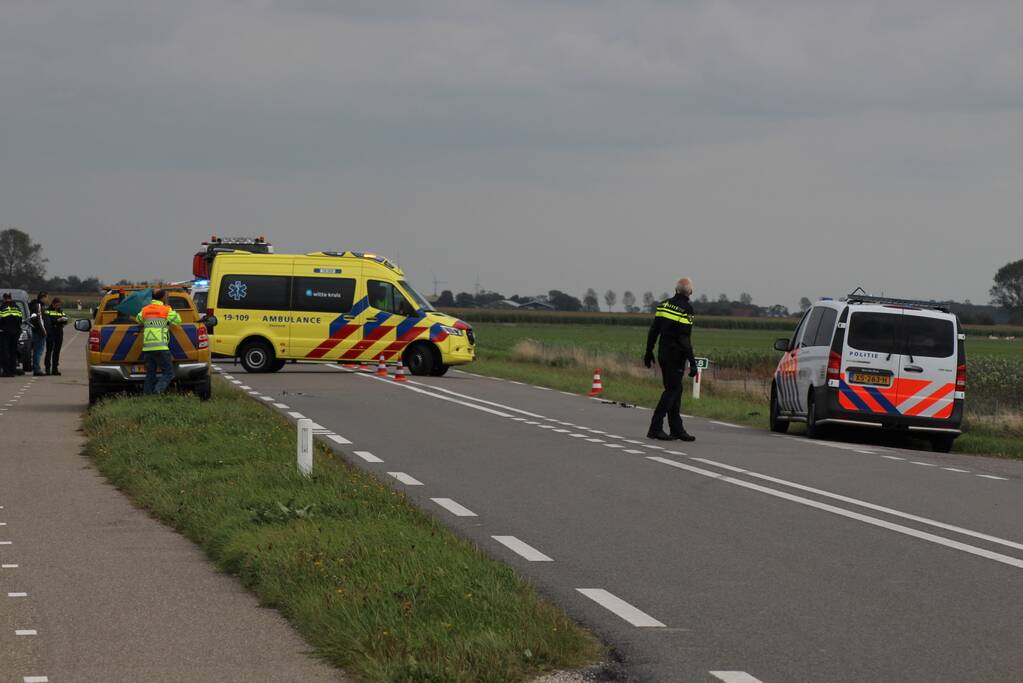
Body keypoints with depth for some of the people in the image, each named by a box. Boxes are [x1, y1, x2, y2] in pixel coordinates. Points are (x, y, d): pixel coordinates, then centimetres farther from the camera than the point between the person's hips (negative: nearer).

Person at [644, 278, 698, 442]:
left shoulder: (664, 304, 8)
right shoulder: (686, 309, -14)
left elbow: (653, 331, 11)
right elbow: (685, 340, -18)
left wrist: (649, 352, 20)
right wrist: (692, 363, -15)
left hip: (663, 354, 8)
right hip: (676, 357, -8)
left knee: (674, 390, 14)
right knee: (672, 390, -4)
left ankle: (677, 429, 17)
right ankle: (655, 428, -9)